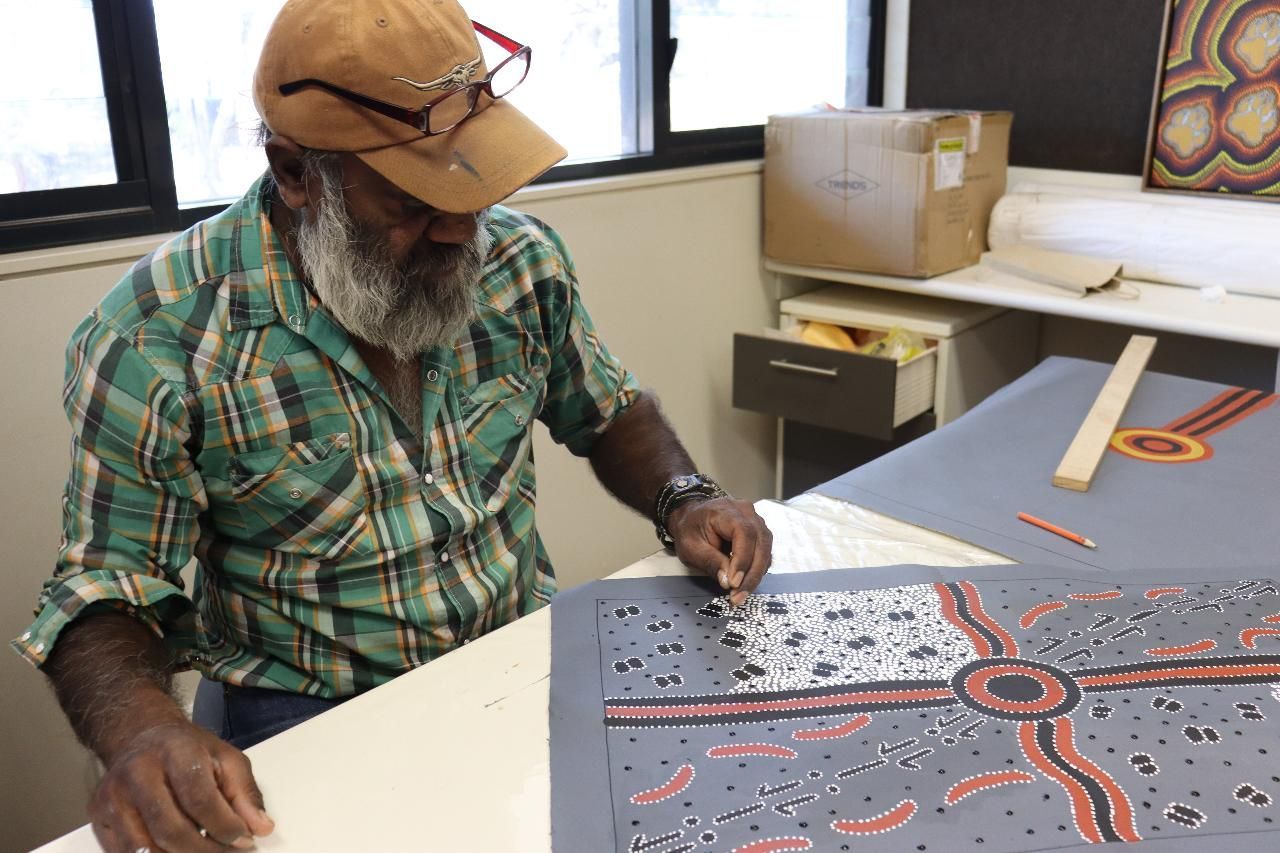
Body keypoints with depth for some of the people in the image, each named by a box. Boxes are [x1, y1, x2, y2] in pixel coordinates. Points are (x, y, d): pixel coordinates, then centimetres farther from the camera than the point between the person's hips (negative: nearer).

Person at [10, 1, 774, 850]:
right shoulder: (154, 344, -15)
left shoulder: (522, 260, -3)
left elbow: (607, 410, 11)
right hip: (312, 713, -2)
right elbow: (106, 592, -9)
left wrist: (682, 496, -9)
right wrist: (140, 724, -30)